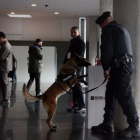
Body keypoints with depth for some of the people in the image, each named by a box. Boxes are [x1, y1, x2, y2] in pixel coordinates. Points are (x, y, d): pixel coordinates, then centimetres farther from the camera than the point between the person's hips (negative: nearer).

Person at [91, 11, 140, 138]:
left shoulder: (108, 29, -4)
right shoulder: (121, 28, 25)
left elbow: (107, 50, -12)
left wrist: (106, 68, -4)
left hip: (120, 66, -10)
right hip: (125, 64, 10)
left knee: (124, 96, -11)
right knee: (111, 94, 12)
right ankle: (108, 124, 16)